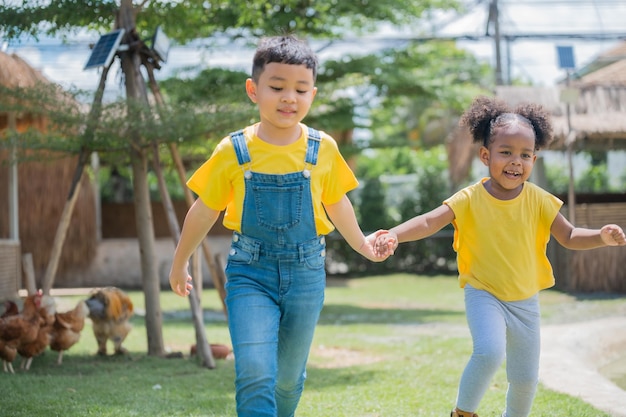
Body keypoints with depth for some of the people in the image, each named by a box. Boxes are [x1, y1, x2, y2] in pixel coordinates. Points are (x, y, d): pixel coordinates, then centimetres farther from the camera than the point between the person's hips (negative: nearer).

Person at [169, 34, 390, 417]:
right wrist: (180, 262, 16)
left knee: (289, 375, 15)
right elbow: (204, 212, 6)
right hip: (250, 271, -2)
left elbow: (336, 203, 15)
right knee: (255, 372, -18)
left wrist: (361, 243, 28)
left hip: (305, 273, 2)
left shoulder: (323, 149, -5)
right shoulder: (234, 152, -8)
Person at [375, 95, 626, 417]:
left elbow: (569, 237, -2)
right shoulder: (471, 199, -14)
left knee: (525, 379, 11)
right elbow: (429, 222, -22)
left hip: (525, 301, 4)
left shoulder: (538, 200, -7)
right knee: (489, 353, -30)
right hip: (484, 294, -3)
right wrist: (394, 235, -40)